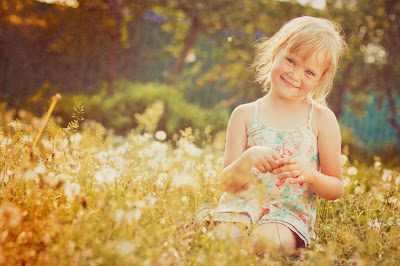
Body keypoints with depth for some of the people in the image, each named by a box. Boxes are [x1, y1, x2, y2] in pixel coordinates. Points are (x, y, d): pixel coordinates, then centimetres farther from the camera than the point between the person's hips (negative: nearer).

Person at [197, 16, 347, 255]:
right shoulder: (245, 114, 6)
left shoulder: (322, 119, 4)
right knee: (224, 233, -33)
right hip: (244, 204, 0)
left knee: (268, 240, -34)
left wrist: (310, 175, -15)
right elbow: (229, 184, 1)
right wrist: (248, 158, -20)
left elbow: (336, 189, 6)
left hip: (291, 213, 0)